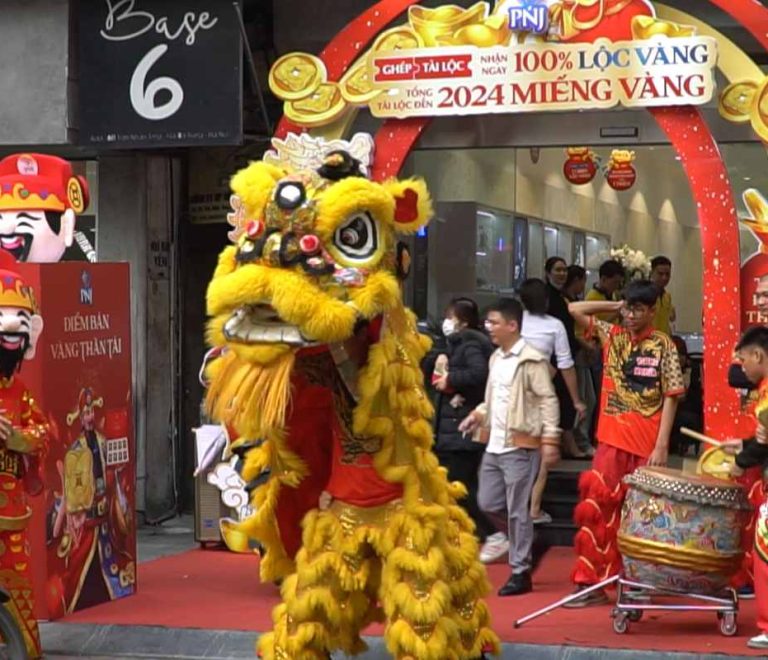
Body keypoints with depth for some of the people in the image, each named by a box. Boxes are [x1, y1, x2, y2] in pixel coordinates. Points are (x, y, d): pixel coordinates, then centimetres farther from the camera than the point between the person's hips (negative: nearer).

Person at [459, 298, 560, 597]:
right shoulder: (496, 357, 13)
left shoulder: (531, 360, -12)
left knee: (517, 510, -3)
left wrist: (550, 439, -19)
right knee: (488, 503, 10)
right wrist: (478, 415, 7)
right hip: (494, 444, 8)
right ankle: (521, 540, 31)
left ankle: (520, 572, 5)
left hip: (520, 446, -8)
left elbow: (548, 401, -14)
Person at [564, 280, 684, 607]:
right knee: (596, 508, -2)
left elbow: (670, 398, -6)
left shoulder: (663, 346, -3)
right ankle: (592, 581, 2)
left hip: (647, 445, -3)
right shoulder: (611, 336, 8)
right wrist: (614, 306, 5)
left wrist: (662, 446, -12)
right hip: (612, 441, 3)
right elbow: (574, 310, 8)